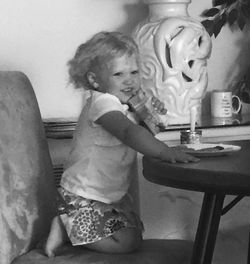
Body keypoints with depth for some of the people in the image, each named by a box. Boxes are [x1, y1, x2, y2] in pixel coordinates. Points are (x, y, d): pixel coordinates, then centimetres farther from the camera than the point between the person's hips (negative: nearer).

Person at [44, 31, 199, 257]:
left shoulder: (119, 104, 7)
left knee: (136, 229, 18)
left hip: (111, 195, 10)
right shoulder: (102, 102, -25)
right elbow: (129, 133, -42)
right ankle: (66, 227, -4)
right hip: (84, 198, -10)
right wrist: (166, 152, -51)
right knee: (127, 242, -16)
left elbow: (140, 135, 14)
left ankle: (74, 228, 20)